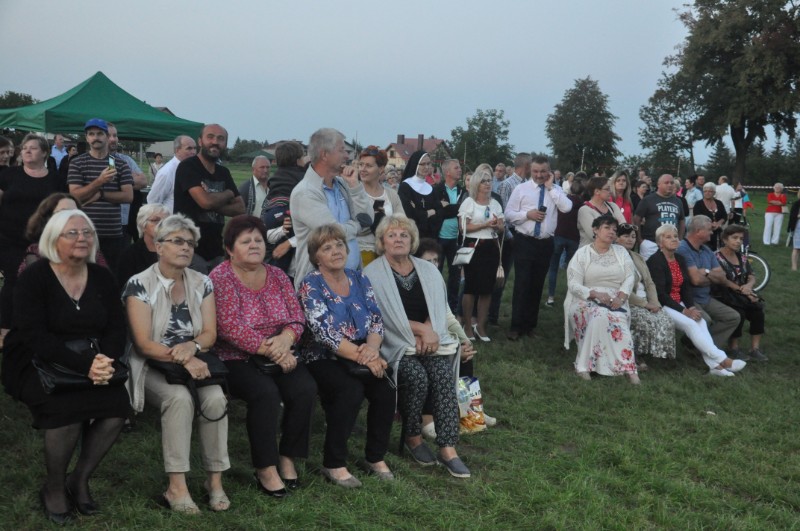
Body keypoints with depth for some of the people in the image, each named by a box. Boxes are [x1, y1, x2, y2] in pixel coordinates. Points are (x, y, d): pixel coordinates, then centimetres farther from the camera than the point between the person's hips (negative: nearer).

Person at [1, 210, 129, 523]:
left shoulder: (102, 278, 5)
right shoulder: (34, 278, -9)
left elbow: (117, 330, 0)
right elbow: (34, 336, -20)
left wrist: (105, 361, -24)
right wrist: (85, 365, -32)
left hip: (91, 365, 4)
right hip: (36, 365, -4)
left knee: (118, 405, -23)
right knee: (68, 407, -31)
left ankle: (80, 481, -1)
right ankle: (54, 489, -5)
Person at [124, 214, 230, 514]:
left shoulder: (202, 283, 6)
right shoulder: (139, 284, -7)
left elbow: (210, 334, 3)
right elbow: (144, 344, -14)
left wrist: (191, 347, -21)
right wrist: (182, 360, -28)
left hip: (195, 363, 3)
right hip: (153, 368, -3)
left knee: (215, 398, -28)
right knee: (180, 397, -34)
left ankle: (215, 480, -18)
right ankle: (177, 487, -30)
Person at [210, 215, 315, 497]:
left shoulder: (277, 275, 11)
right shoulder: (220, 278, -7)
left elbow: (296, 315, 6)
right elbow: (231, 328, -17)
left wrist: (285, 339, -17)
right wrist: (272, 352, -20)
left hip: (280, 355, 5)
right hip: (236, 359, -5)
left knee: (305, 388, -21)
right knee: (266, 391, -31)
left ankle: (287, 458, -3)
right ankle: (265, 468, -16)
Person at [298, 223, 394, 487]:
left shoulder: (359, 279, 9)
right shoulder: (310, 285, -8)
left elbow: (376, 319, 2)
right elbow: (324, 331, -18)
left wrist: (372, 347, -20)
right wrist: (362, 356, -26)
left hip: (363, 354, 5)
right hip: (324, 358, -5)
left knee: (385, 388, -21)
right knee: (351, 389, -31)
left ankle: (376, 457, -2)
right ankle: (334, 463, -17)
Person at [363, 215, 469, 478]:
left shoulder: (428, 270, 15)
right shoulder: (373, 274, -1)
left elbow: (439, 309, 8)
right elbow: (384, 318, -9)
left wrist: (428, 332, -11)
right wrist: (421, 329, -12)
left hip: (430, 339, 4)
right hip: (395, 345, -3)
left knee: (442, 374, -25)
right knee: (417, 376, -30)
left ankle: (448, 448, -24)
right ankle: (412, 437, -6)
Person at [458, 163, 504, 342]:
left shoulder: (495, 204, 14)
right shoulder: (469, 202, -2)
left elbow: (502, 228, 14)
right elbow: (464, 227, -10)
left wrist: (498, 226, -8)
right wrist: (485, 224, -15)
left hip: (491, 248, 5)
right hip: (474, 247, -5)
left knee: (487, 288, 5)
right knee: (471, 287, -1)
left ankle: (480, 326, 14)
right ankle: (467, 325, 9)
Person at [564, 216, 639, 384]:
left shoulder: (621, 252, 14)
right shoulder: (582, 253, 3)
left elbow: (630, 277, 5)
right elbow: (573, 285, -6)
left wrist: (621, 297, -15)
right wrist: (595, 294, -21)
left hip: (615, 302, 3)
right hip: (586, 301, -2)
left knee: (618, 319, -32)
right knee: (599, 316, -36)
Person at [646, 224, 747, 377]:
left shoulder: (680, 259, 13)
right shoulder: (655, 261, -10)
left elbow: (686, 286, 11)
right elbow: (660, 293, -16)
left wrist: (691, 307, -8)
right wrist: (684, 310, -19)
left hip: (679, 304, 7)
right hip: (662, 306, -6)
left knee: (700, 321, -22)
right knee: (690, 324, -27)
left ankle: (714, 364, -30)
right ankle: (722, 360, -26)